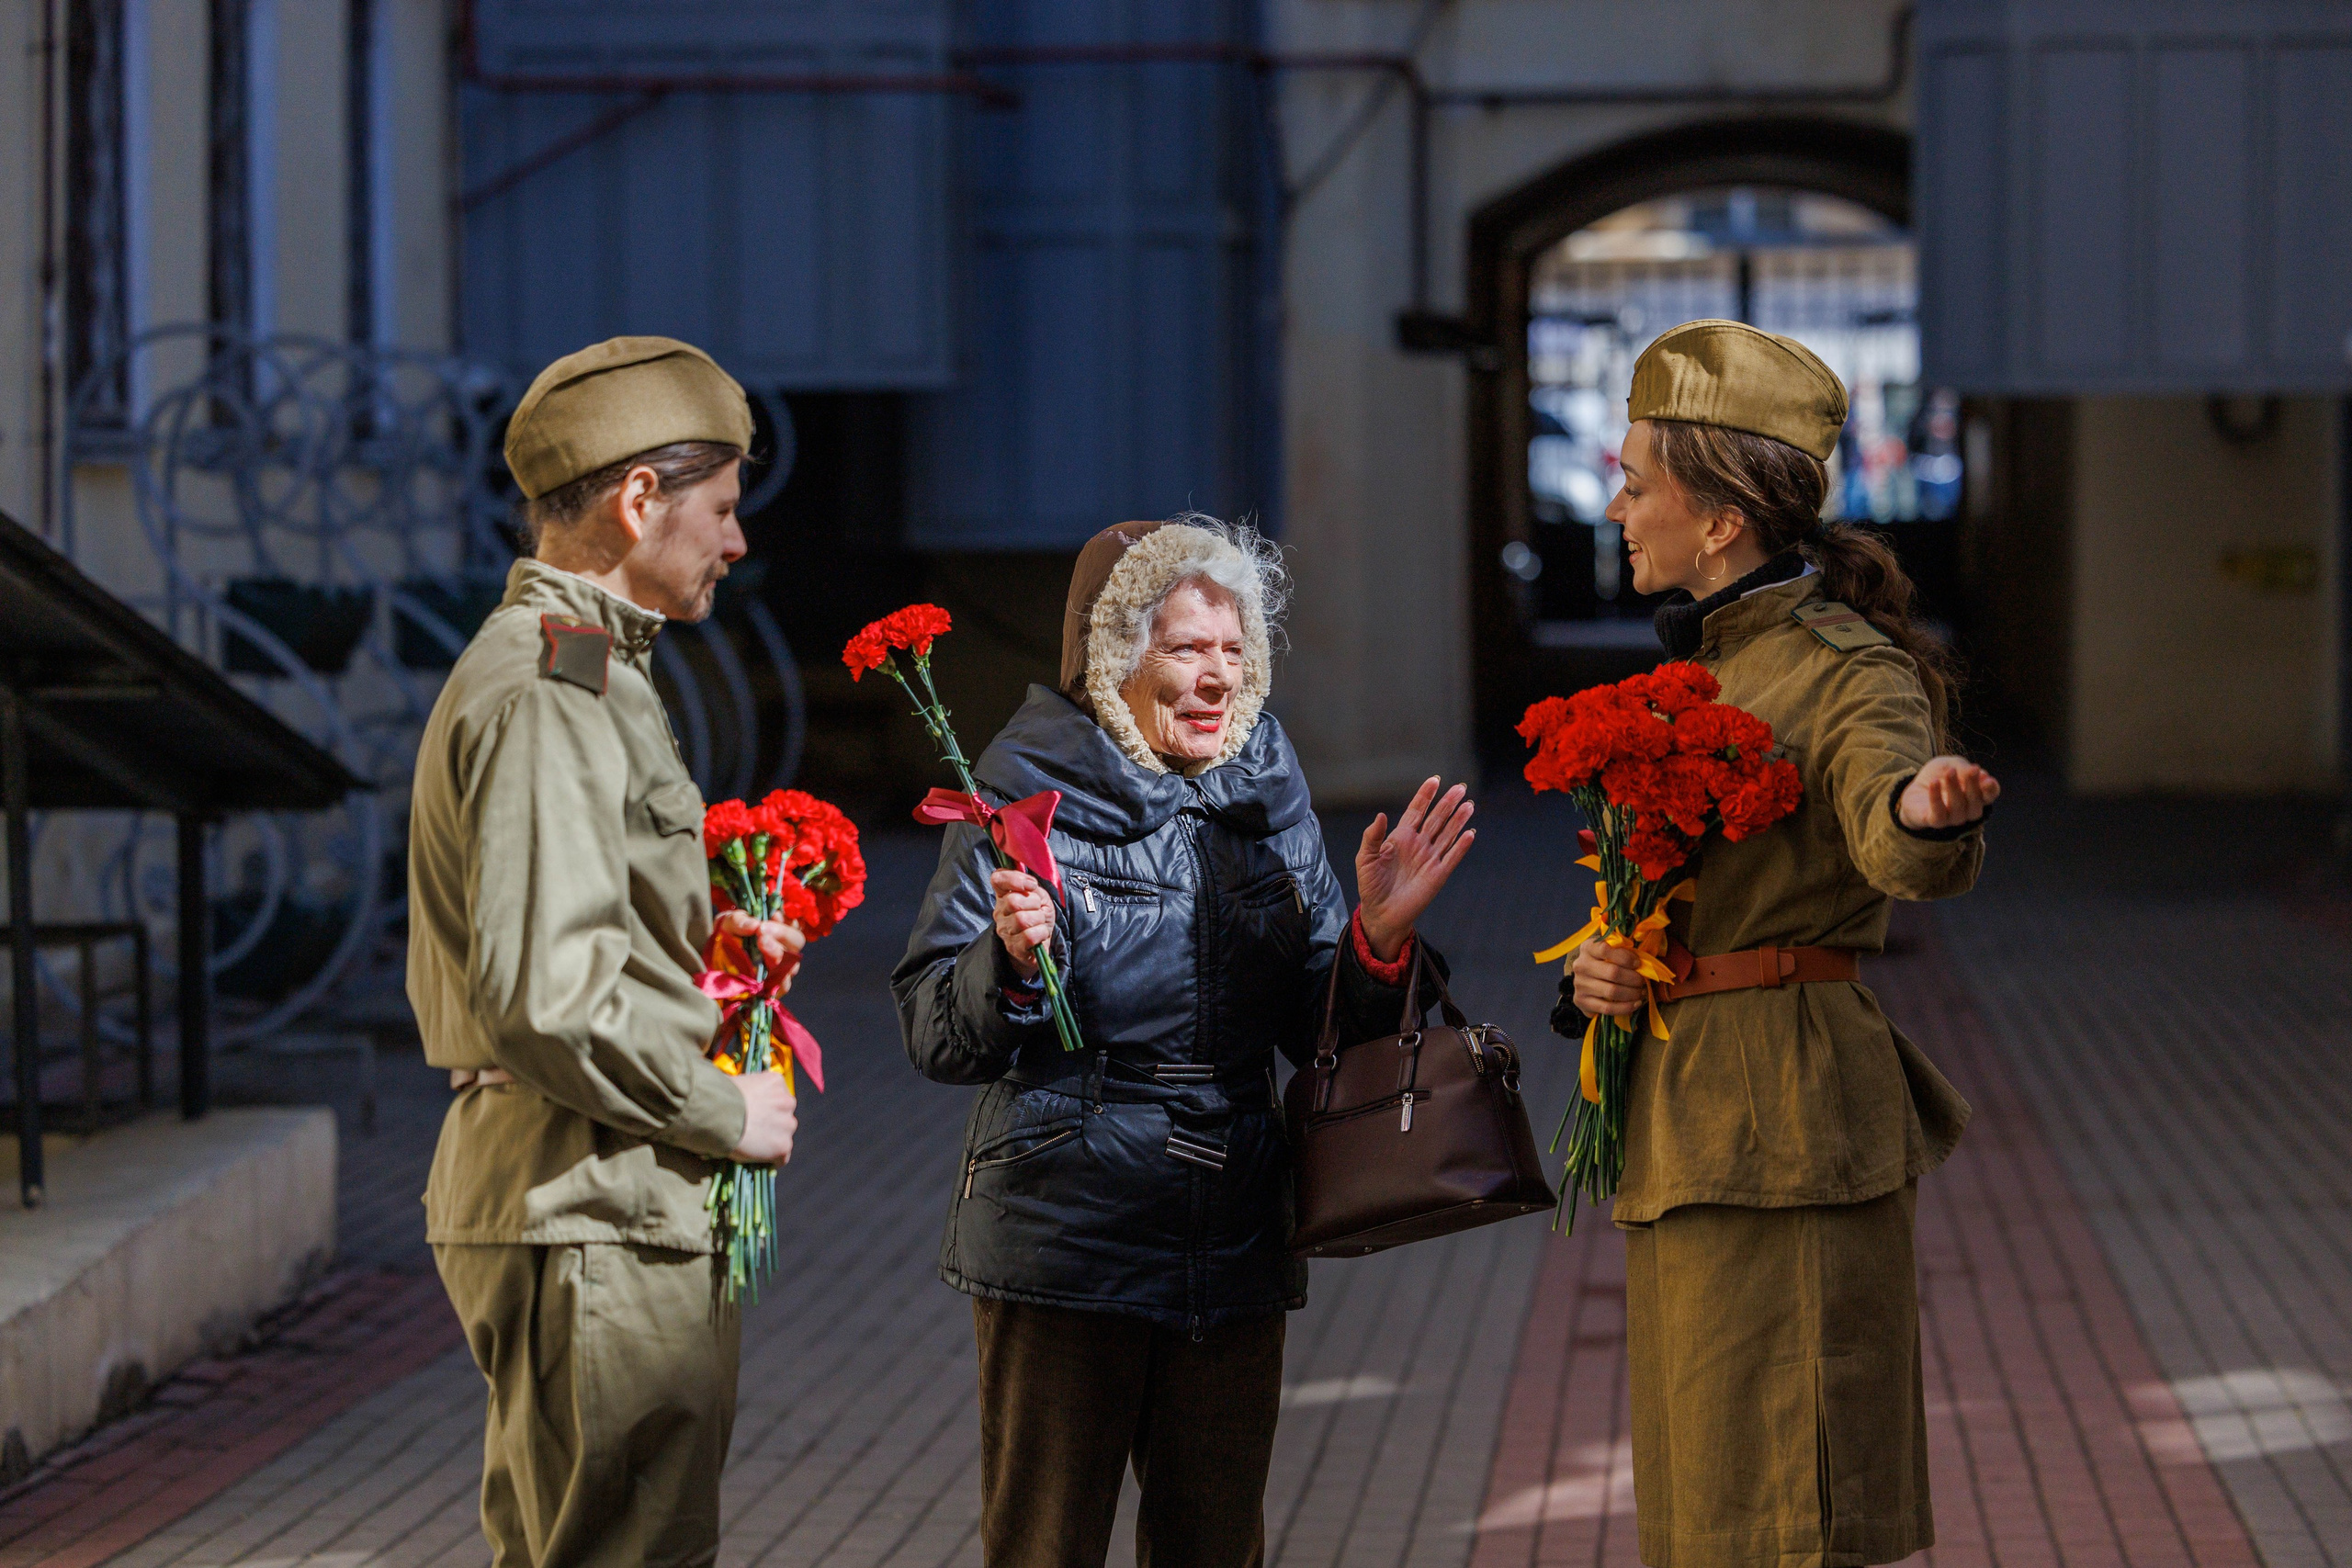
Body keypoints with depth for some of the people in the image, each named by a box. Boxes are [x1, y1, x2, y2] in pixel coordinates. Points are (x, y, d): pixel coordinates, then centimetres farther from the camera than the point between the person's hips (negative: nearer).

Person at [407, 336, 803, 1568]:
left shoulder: (582, 673, 19)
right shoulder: (546, 694, -17)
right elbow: (547, 1000, -25)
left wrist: (699, 947, 12)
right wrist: (726, 1116, -13)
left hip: (605, 1205, 11)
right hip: (593, 1211, -11)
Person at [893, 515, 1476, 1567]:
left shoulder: (1267, 799, 9)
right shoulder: (1031, 793, -6)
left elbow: (1318, 1032, 10)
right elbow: (935, 1038, -7)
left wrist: (1378, 933, -7)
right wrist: (1011, 959, -26)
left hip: (1234, 1243, 5)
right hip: (1067, 1235, -4)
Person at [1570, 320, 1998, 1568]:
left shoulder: (1849, 672, -12)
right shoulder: (1701, 663, 15)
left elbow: (1897, 850, -32)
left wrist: (1932, 811, -56)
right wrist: (1597, 966, 1)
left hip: (1783, 1119, -9)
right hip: (1683, 1126, 9)